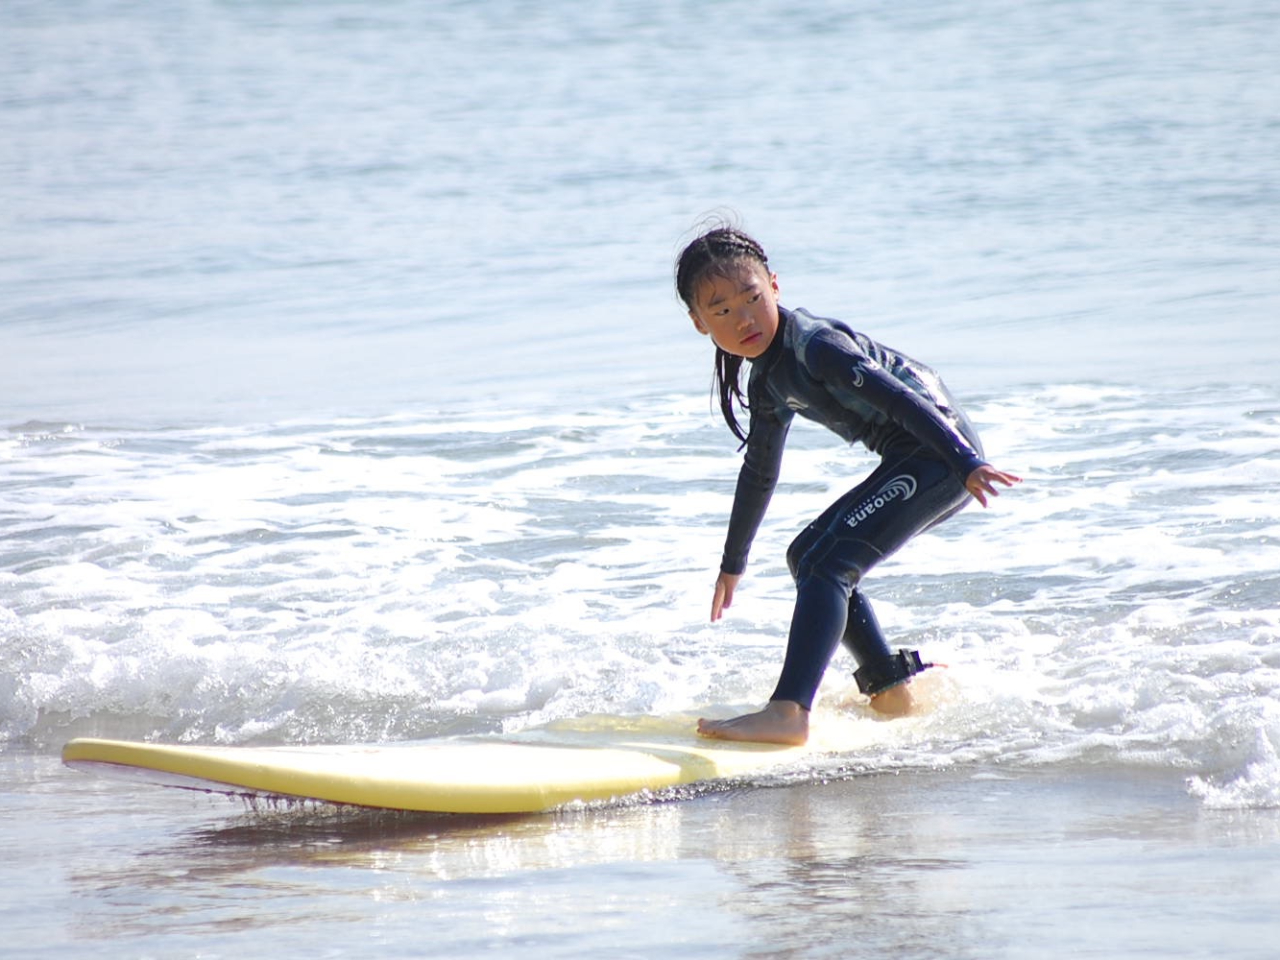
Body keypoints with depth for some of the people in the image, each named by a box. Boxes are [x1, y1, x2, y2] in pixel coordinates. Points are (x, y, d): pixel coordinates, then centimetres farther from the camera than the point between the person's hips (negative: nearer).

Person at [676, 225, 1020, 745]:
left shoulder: (813, 343, -16)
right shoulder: (768, 381, 14)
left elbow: (901, 398, -24)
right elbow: (759, 472, 27)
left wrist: (967, 463, -33)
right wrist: (733, 562, 36)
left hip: (940, 447, -10)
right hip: (913, 463, 10)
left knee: (827, 562, -21)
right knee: (808, 554, 20)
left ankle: (788, 714, -32)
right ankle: (891, 691, 22)